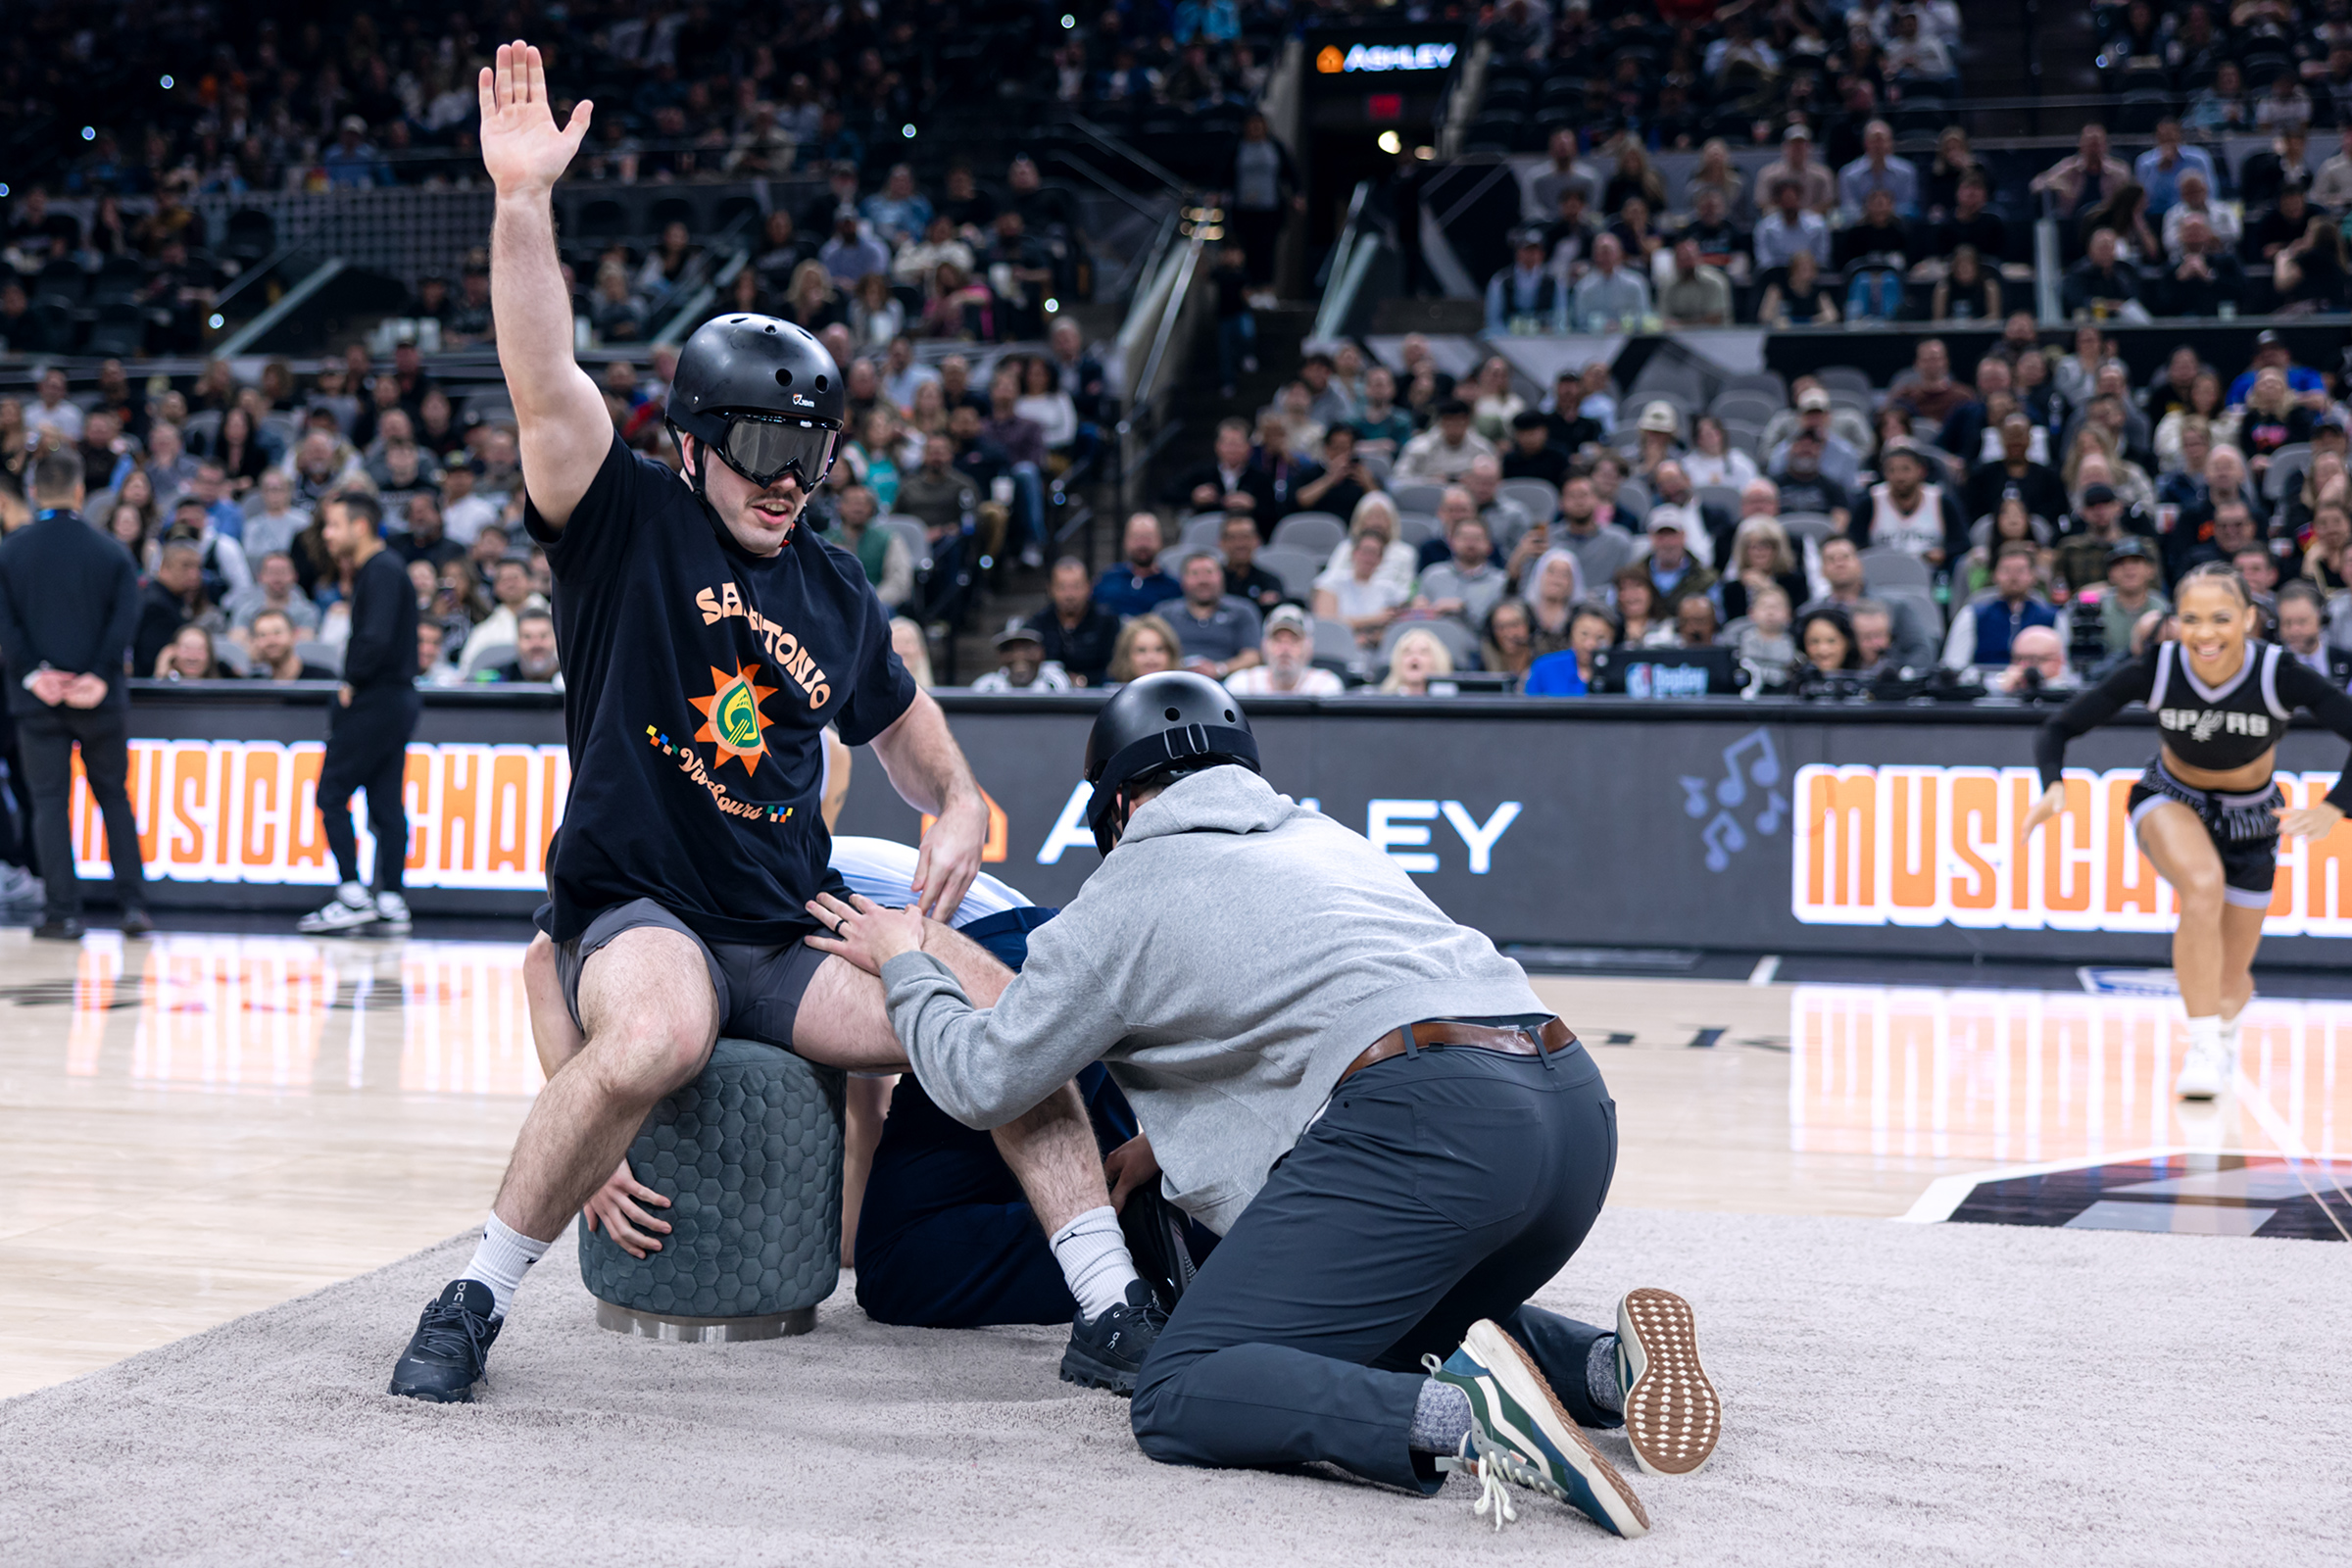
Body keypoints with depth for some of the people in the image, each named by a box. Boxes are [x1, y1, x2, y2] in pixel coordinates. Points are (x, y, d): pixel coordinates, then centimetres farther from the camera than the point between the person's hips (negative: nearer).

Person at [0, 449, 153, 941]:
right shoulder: (110, 552, 0)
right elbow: (124, 622, -9)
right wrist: (100, 678, -11)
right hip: (100, 699, 1)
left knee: (50, 803, 4)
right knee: (115, 798, 12)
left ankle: (64, 912, 0)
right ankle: (133, 904, 7)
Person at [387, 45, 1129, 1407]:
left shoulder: (841, 596, 15)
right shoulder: (628, 523, 1)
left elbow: (924, 753, 26)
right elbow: (545, 381, -17)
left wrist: (959, 814, 3)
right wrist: (524, 198, -30)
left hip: (797, 938, 5)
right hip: (637, 919, -5)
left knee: (1006, 1011, -15)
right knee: (663, 1031, -38)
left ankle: (1114, 1309, -5)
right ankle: (476, 1302, -19)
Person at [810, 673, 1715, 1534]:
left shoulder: (1128, 892, 13)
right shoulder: (1325, 835, 32)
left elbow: (981, 1082, 21)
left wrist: (904, 967, 38)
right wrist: (1168, 1142, 49)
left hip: (1428, 1122, -8)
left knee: (1180, 1398, -4)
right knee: (1382, 1330, 31)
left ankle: (1457, 1417, -28)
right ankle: (1606, 1364, 4)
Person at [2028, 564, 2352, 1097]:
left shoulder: (2281, 674, -28)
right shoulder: (2155, 668, -25)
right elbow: (2059, 727, -20)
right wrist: (2053, 786, -40)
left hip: (2251, 816, 1)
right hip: (2171, 799, -1)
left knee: (2227, 988, 8)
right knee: (2203, 884, -38)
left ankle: (2227, 1019, 49)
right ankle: (2204, 1049, -29)